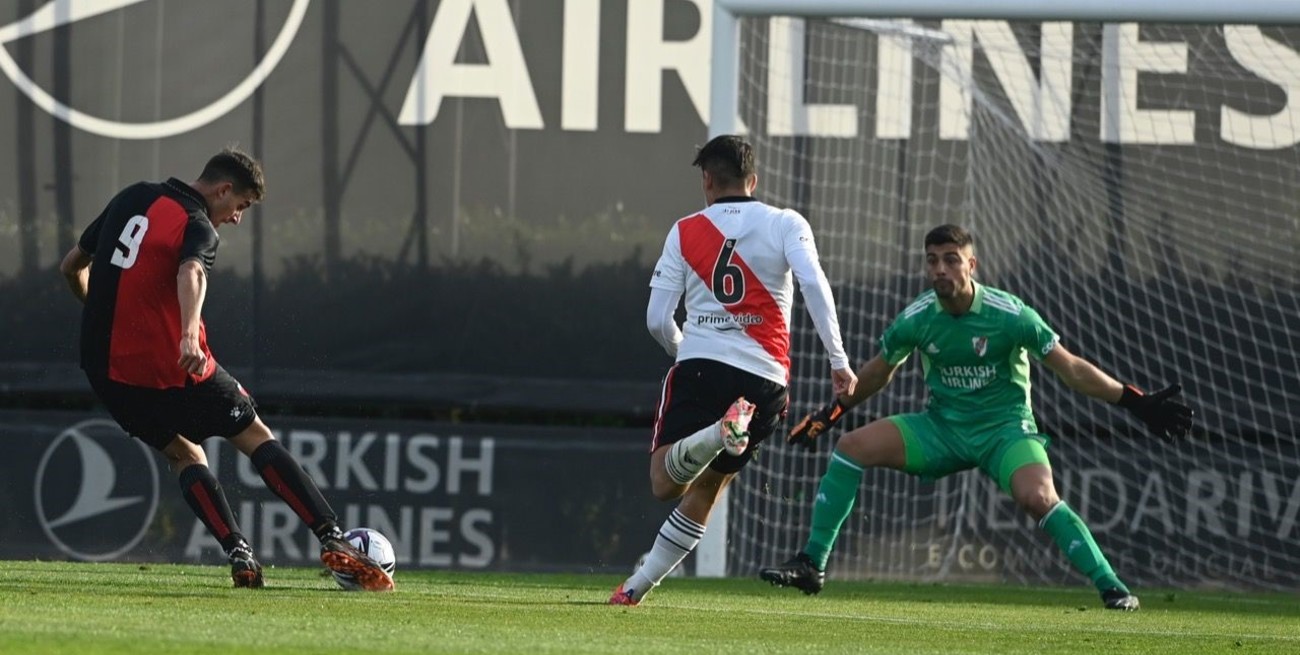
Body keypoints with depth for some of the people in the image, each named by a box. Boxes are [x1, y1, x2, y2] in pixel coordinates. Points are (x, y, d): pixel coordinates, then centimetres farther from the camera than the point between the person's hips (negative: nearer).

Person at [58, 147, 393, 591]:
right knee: (255, 437, 6)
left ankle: (240, 556, 6)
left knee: (183, 453, 21)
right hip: (169, 366, -6)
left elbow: (71, 267, 23)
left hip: (103, 367, 6)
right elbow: (191, 273, -33)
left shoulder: (130, 199, 13)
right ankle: (332, 541, -2)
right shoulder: (198, 227, -9)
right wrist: (190, 335, -50)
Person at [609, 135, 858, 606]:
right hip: (764, 377, 2)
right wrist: (838, 360, -9)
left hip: (700, 365, -2)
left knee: (665, 482, -8)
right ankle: (639, 584, 9)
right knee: (705, 491, 15)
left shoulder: (684, 232, 10)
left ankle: (720, 432, -37)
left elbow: (657, 319, 8)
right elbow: (814, 284, -9)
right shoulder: (785, 224, 7)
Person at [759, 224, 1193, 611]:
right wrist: (828, 415, 16)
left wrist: (1137, 403, -18)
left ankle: (1111, 589, -23)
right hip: (942, 427, 4)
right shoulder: (916, 320, -6)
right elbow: (877, 373, 14)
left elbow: (1071, 370, -12)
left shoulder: (1010, 315, -17)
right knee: (853, 446, -12)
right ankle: (811, 566, -6)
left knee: (1038, 497, -32)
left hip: (1005, 427, -4)